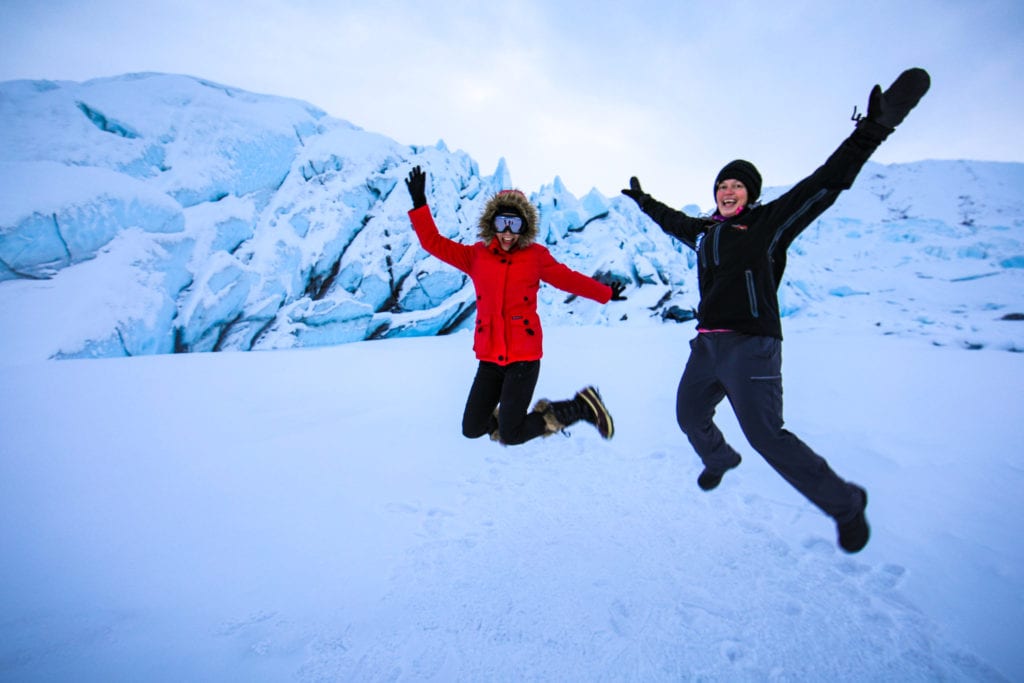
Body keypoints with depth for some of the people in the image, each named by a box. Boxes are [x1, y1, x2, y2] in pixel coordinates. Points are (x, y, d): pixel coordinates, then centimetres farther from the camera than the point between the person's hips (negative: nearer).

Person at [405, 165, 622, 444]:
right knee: (471, 430, 7)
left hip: (524, 356, -4)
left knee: (511, 436, -2)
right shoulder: (476, 255, 5)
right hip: (490, 357, 4)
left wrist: (605, 293, 20)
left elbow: (568, 278, 11)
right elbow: (434, 242, 5)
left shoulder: (536, 255, 1)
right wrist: (419, 203, -3)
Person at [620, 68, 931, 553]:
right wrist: (644, 201, 45)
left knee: (766, 435, -13)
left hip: (751, 347, -7)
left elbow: (825, 183, -11)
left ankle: (845, 504, 12)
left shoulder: (770, 222, -1)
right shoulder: (705, 231, 16)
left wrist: (872, 130, -20)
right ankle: (719, 459, 51)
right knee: (690, 416, 18)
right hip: (707, 345, 7)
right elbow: (673, 221, 35)